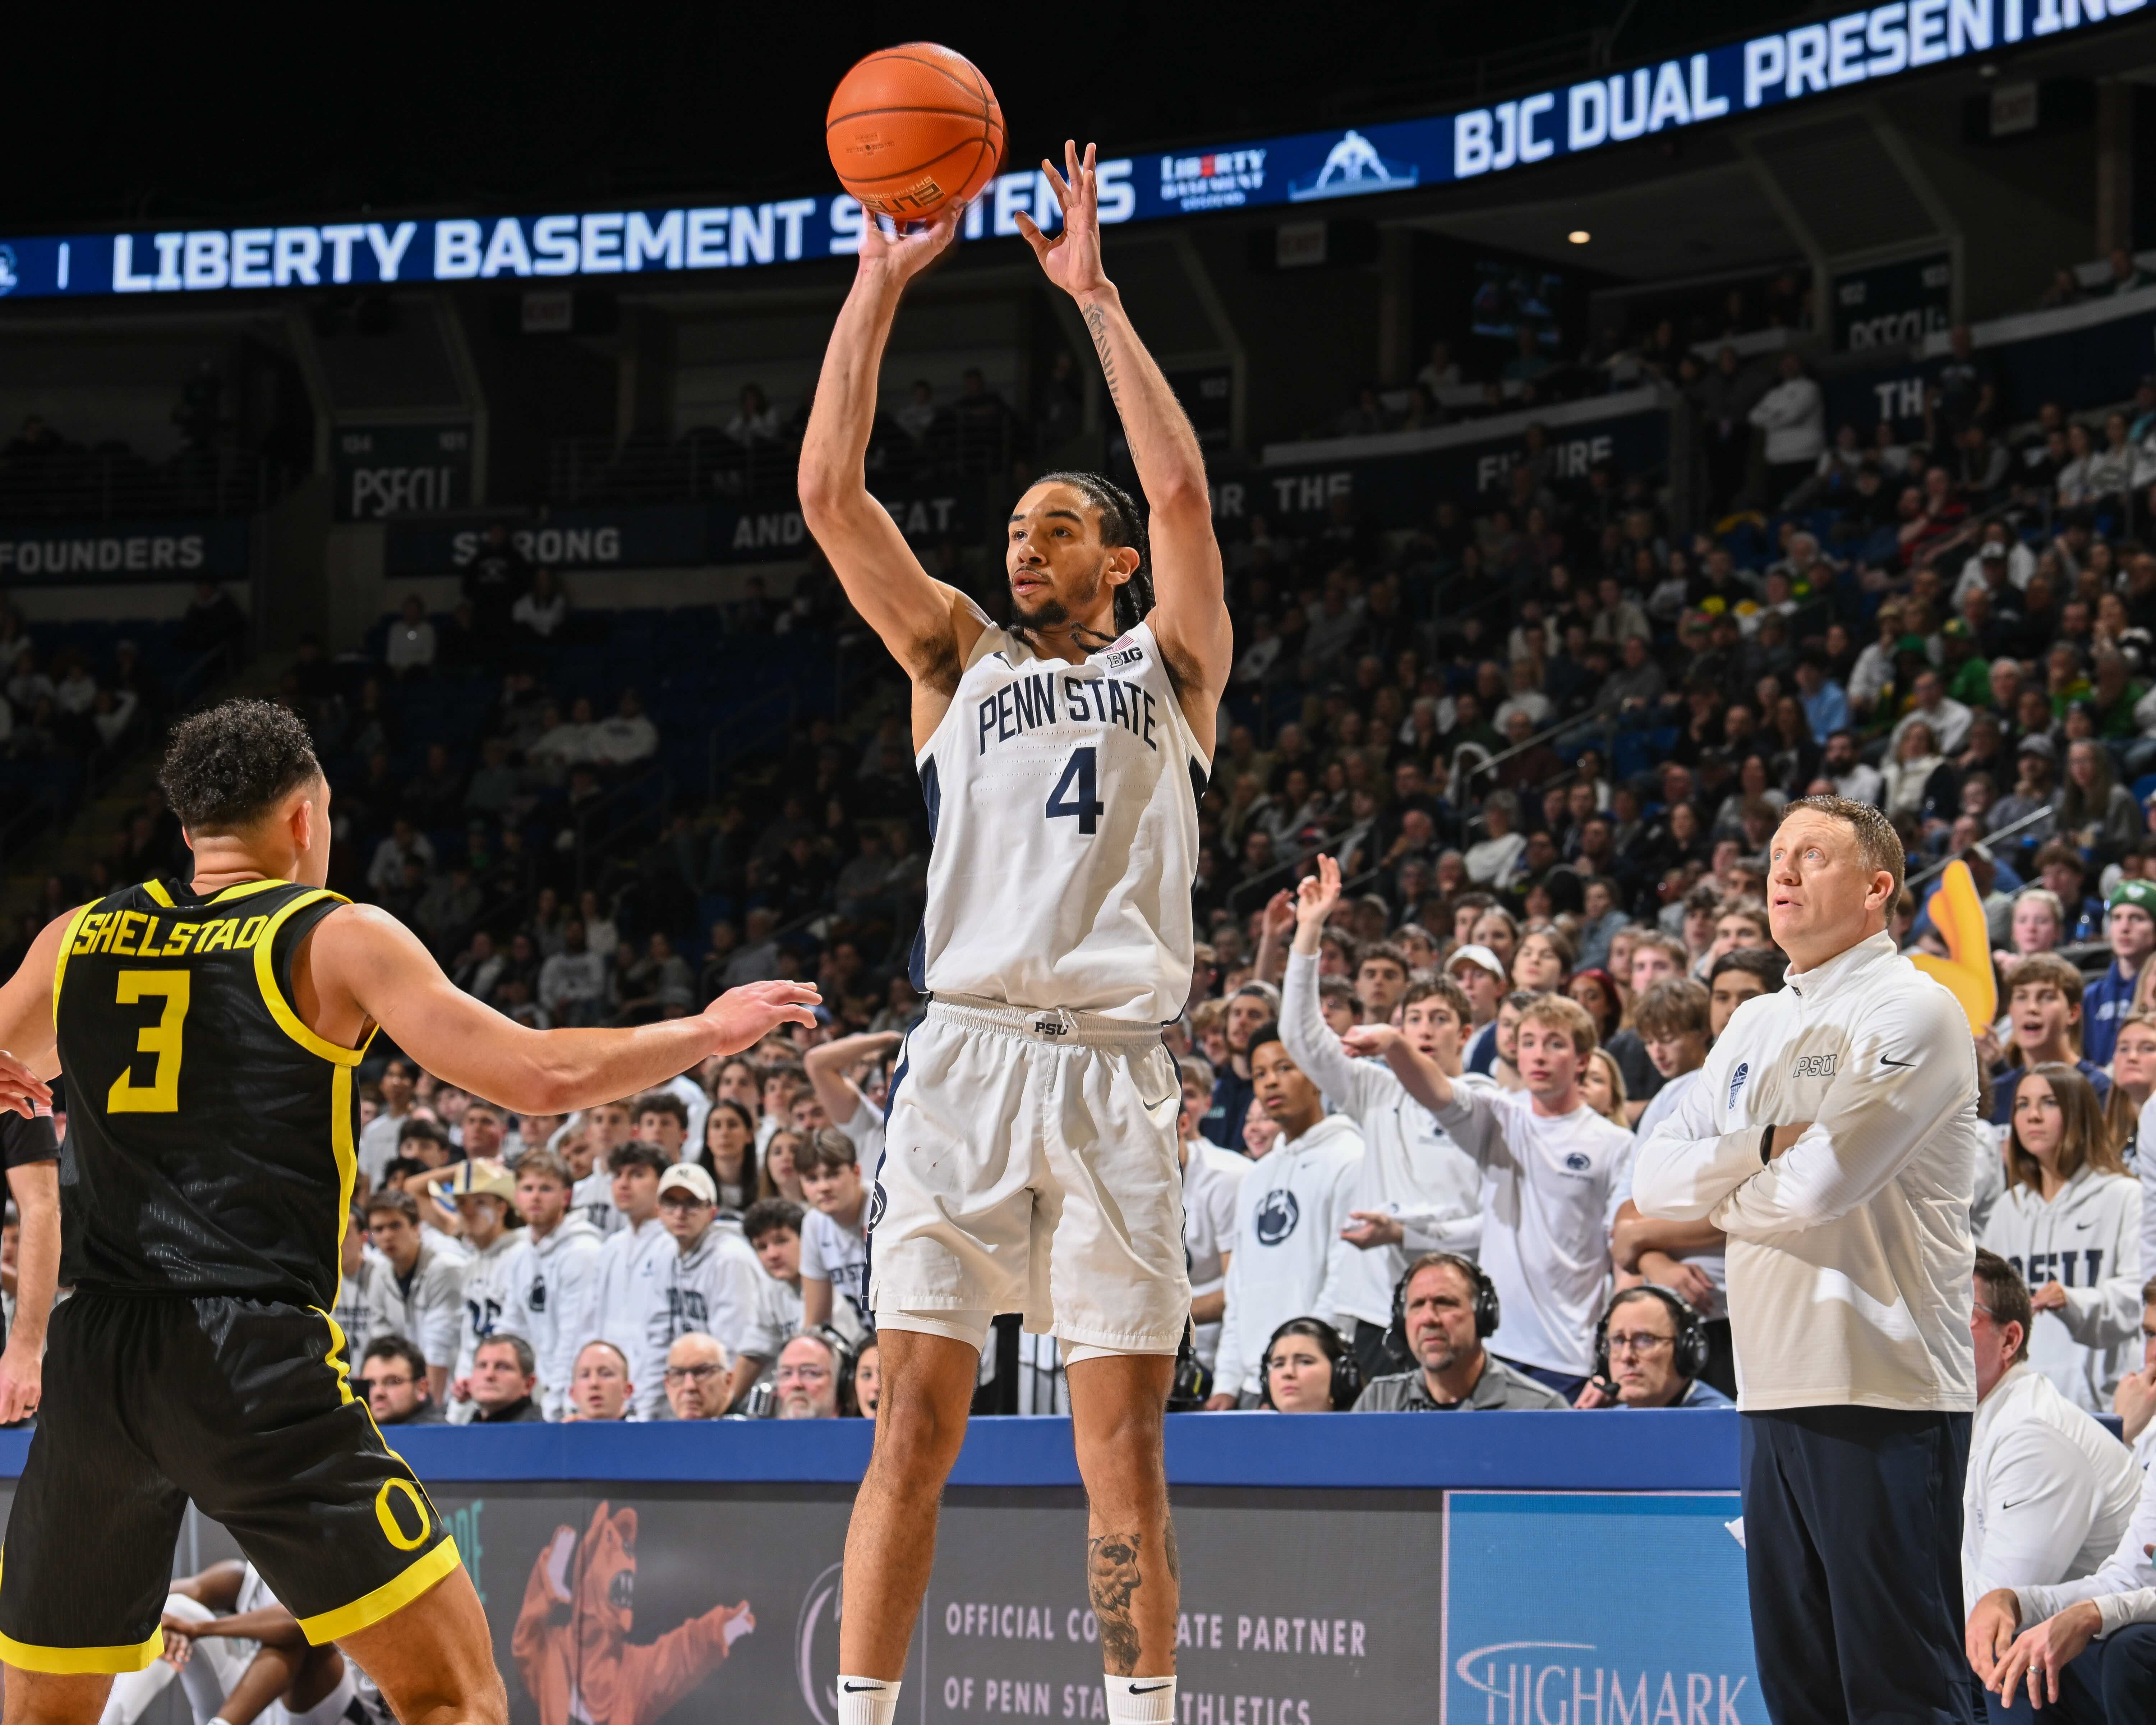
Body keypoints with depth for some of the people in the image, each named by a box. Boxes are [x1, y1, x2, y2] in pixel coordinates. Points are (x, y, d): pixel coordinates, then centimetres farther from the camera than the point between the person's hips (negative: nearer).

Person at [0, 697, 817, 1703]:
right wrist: (710, 1032, 11)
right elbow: (540, 1077, -4)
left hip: (91, 1360, 5)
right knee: (456, 1692, -1)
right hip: (258, 1361, -4)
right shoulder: (337, 939, 1)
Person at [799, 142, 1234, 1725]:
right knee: (915, 1425, -4)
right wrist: (880, 287, 4)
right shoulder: (962, 663, 18)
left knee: (1124, 1446, 0)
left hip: (1113, 1073, -1)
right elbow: (831, 492, 9)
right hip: (964, 1058, 1)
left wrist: (1095, 297, 0)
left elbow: (1180, 485, -1)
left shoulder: (1168, 667, 14)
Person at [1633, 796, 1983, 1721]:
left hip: (1885, 1396, -8)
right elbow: (1654, 1182, 10)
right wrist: (1765, 1149, -7)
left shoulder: (1914, 1012, -7)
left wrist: (1719, 1193, 2)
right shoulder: (1755, 1026, 18)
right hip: (1776, 1391, 8)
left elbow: (1819, 1184, -17)